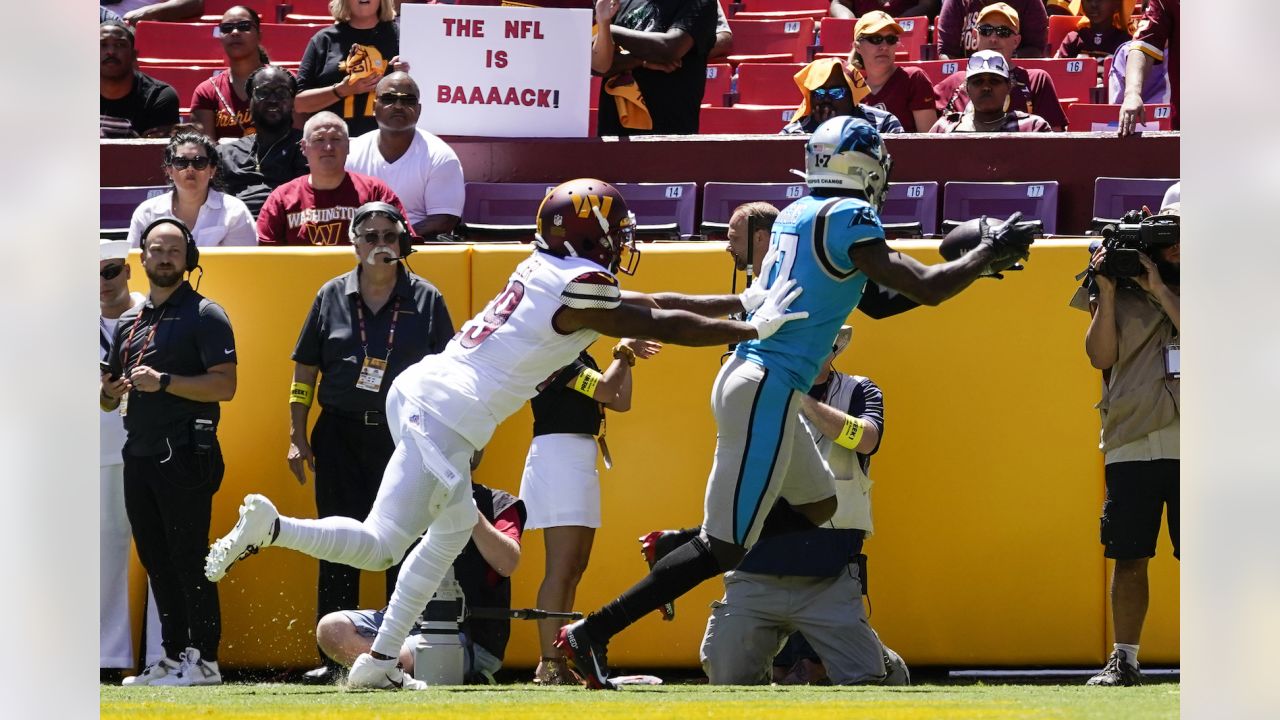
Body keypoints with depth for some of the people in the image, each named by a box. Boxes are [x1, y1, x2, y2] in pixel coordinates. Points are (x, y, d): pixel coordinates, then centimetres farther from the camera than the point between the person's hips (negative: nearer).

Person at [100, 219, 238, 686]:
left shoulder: (203, 315, -2)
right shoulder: (130, 321, 19)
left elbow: (224, 385, -13)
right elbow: (109, 399, 23)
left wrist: (163, 382, -19)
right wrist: (110, 392, 0)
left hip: (184, 457, -8)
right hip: (139, 455, 8)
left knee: (188, 559, -9)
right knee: (156, 561, 9)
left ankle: (203, 660, -7)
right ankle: (173, 657, 15)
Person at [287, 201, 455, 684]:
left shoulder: (426, 300, 4)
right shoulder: (332, 296, 8)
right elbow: (305, 369, 10)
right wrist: (298, 436, 5)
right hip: (341, 436, 1)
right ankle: (333, 657, 7)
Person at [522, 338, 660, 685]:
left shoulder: (579, 357, 18)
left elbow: (620, 402, 18)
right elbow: (605, 389, -17)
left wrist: (628, 357, 13)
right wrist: (623, 353, -2)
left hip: (582, 459, 10)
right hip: (558, 454, -10)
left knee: (575, 569, 11)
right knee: (562, 568, -13)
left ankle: (557, 662, 12)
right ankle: (549, 665, -16)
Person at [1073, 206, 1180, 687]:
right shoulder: (1120, 291, 11)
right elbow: (1101, 355, 2)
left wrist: (1161, 292, -10)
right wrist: (1107, 292, -6)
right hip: (1133, 445, 0)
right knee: (1129, 556, 0)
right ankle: (1124, 660, 7)